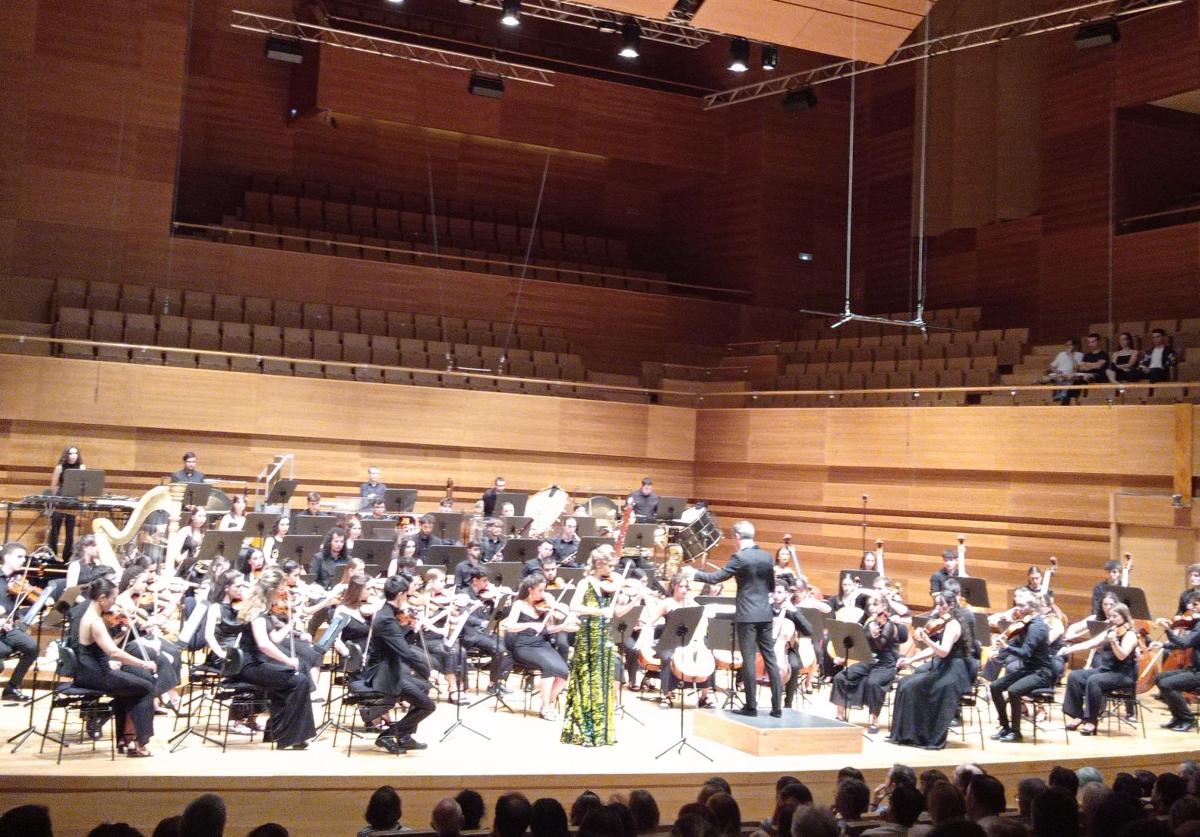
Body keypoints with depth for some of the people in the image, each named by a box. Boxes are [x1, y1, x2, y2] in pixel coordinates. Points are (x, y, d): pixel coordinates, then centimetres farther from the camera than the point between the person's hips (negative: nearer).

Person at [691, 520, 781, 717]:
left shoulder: (740, 557, -12)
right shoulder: (768, 556, 8)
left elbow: (716, 578, -10)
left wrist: (694, 574, 4)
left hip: (747, 615, -6)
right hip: (765, 614, 6)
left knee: (748, 660, 0)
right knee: (770, 660, 7)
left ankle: (751, 706, 3)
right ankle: (777, 707, 7)